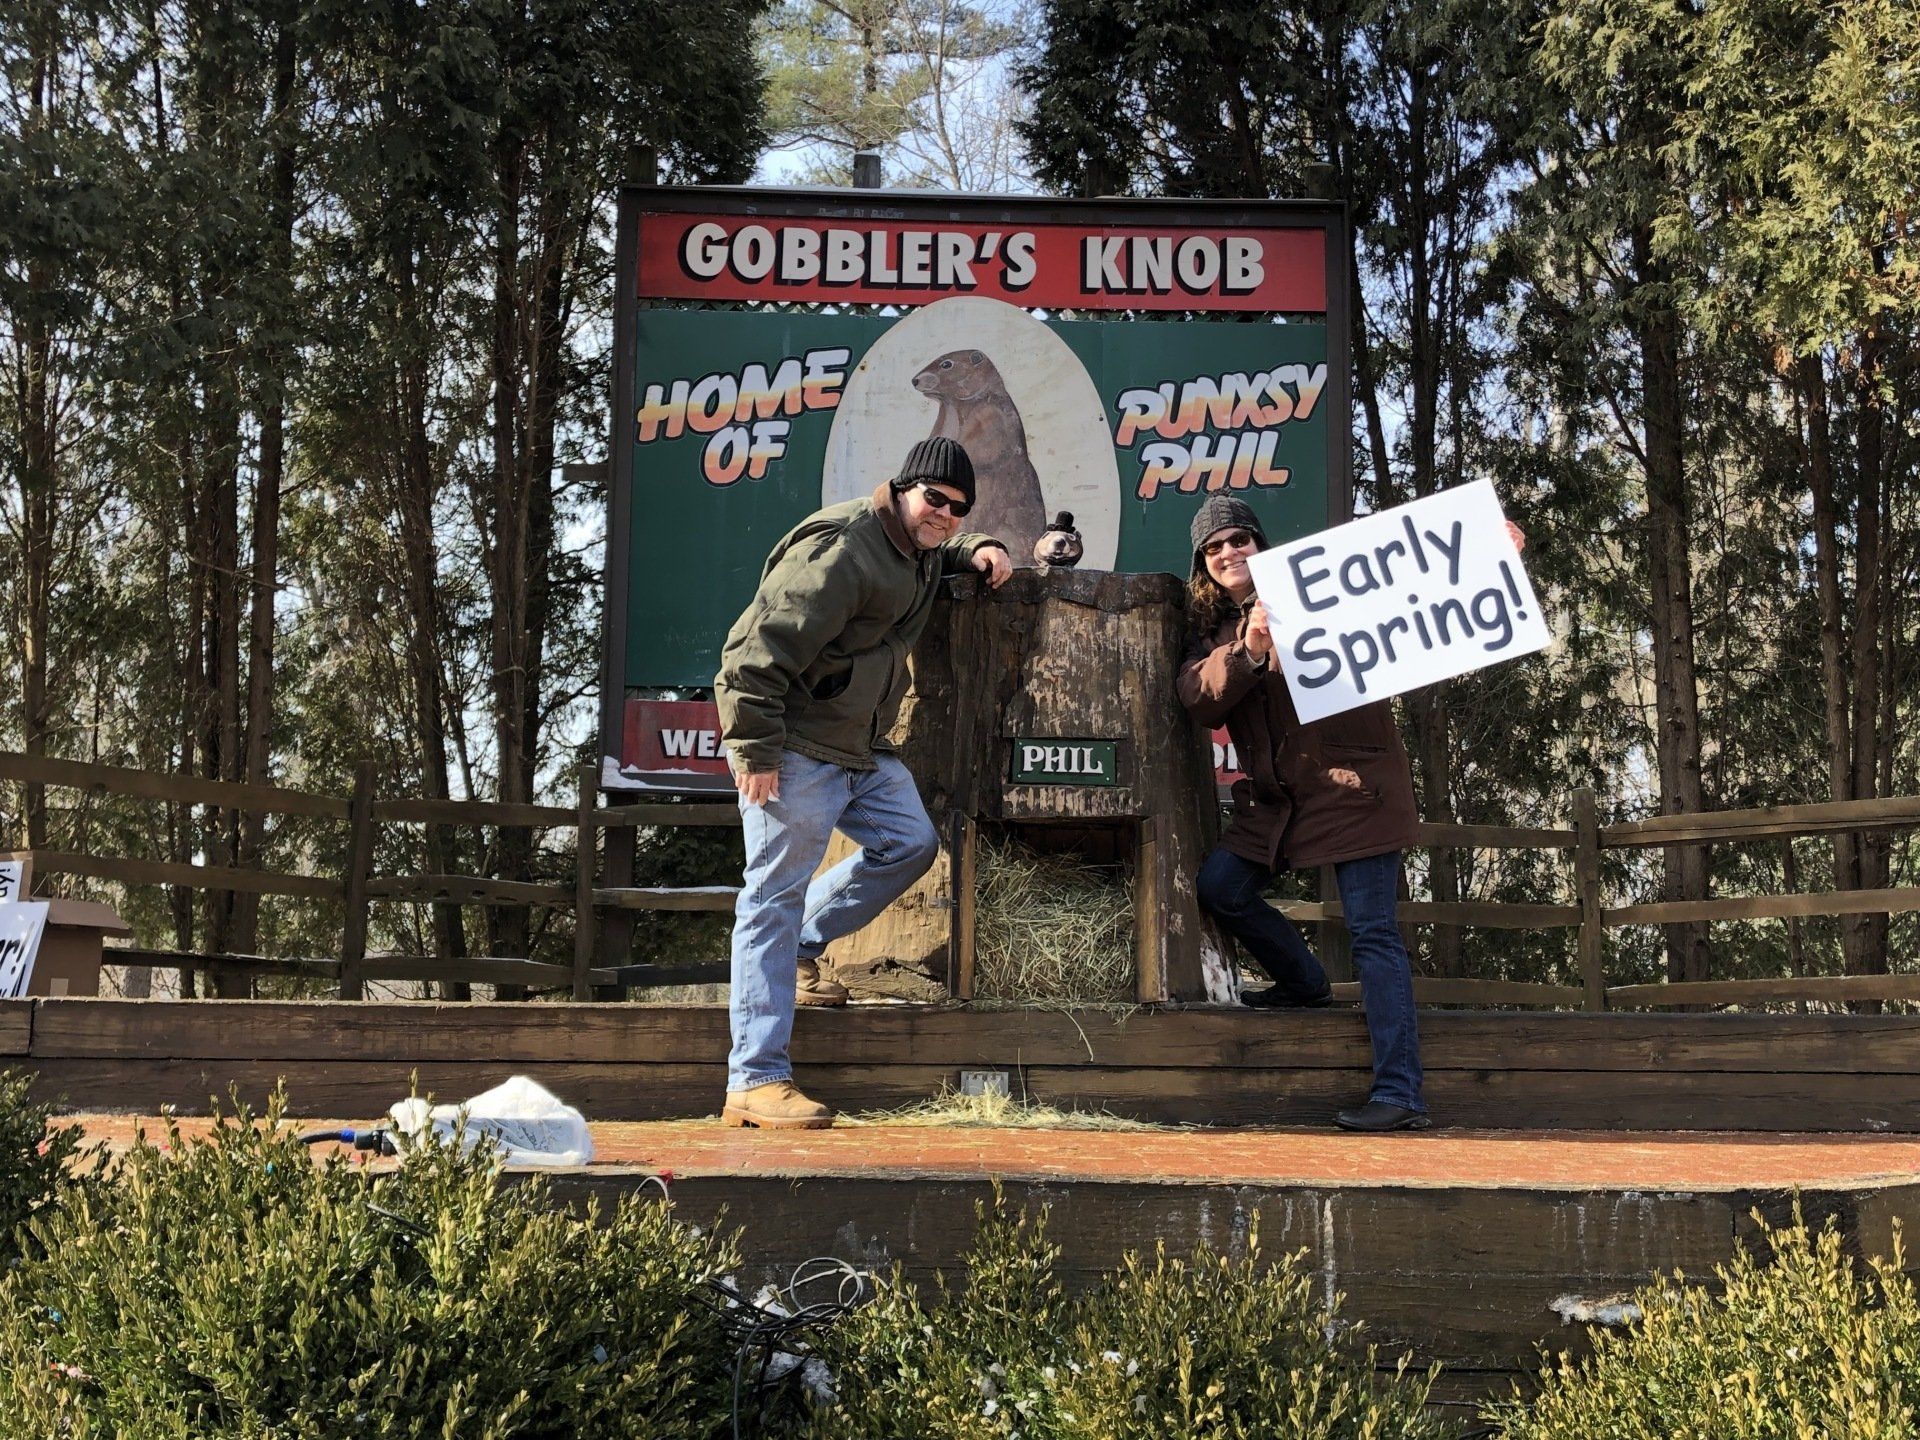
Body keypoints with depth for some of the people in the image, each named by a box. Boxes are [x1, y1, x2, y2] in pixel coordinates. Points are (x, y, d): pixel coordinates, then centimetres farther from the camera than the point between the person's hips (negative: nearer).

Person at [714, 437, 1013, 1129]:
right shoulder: (839, 549, -20)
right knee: (776, 895, -8)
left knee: (911, 843, 11)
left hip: (861, 748, 10)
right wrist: (756, 749, -25)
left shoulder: (919, 550, 11)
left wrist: (982, 551, 15)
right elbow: (759, 653, -24)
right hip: (794, 748, -10)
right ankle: (755, 1081, -7)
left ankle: (800, 950, 24)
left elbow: (943, 552, 39)